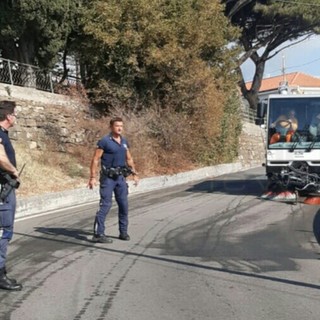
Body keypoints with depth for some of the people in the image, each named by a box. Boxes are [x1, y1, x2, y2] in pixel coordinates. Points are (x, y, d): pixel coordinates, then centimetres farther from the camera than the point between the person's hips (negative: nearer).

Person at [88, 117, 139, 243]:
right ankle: (98, 234, -5)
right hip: (108, 178, -6)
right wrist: (92, 177, -16)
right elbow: (95, 160, -11)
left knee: (124, 204, 9)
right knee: (105, 205, -9)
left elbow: (129, 159, 20)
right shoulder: (104, 141, -9)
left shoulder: (124, 141, 10)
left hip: (121, 177, 7)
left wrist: (134, 173, 15)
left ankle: (123, 232, 20)